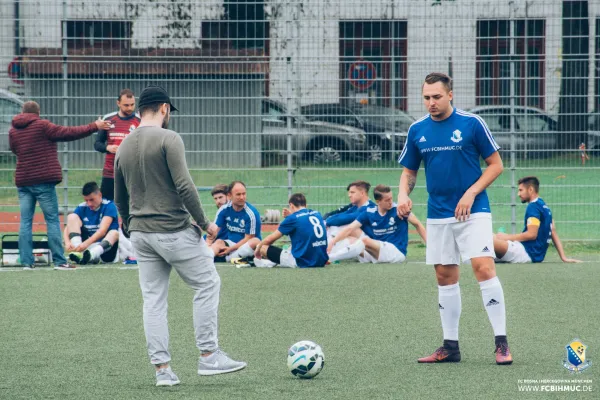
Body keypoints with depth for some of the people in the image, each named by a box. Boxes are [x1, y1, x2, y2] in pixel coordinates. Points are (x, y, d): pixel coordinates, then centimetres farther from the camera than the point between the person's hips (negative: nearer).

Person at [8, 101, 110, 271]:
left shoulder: (13, 131, 8)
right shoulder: (42, 126, -6)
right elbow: (68, 133, -6)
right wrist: (94, 127, 2)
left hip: (23, 182, 4)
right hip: (44, 181, -4)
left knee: (25, 221, 5)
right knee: (52, 220, 0)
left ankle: (26, 262, -2)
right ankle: (59, 261, -3)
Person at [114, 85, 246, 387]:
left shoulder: (124, 147, 11)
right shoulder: (168, 139, -11)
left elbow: (119, 199, 18)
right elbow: (184, 186, -18)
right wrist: (204, 223, -10)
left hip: (140, 233, 7)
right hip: (173, 231, -7)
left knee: (153, 300, 7)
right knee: (207, 284, 6)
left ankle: (162, 369, 5)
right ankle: (208, 356, 4)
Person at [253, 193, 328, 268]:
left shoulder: (293, 218, -5)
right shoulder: (317, 214, 11)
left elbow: (269, 239, 2)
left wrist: (258, 247, 20)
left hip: (303, 263, -6)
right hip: (322, 262, 6)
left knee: (263, 248, 2)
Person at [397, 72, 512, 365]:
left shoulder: (472, 124, -6)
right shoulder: (417, 130, 6)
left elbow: (495, 165, -2)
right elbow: (409, 171, 16)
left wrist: (471, 193, -14)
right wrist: (403, 194, -5)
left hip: (473, 211, -5)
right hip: (438, 215, 5)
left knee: (483, 267, -16)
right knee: (445, 276, 7)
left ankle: (501, 343, -14)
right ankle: (450, 346, 15)